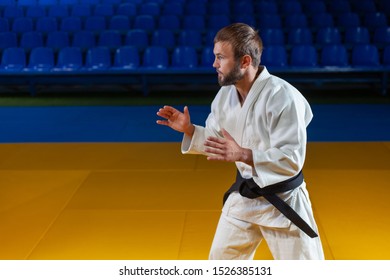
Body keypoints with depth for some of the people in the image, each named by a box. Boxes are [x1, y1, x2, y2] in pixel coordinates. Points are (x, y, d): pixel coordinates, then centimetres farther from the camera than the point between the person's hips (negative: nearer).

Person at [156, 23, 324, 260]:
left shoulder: (283, 96, -25)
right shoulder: (226, 94, -1)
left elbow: (292, 160, -28)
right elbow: (217, 142, 11)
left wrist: (244, 155, -39)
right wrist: (188, 129, -5)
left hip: (282, 201, -6)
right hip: (243, 196, 7)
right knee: (221, 262, 21)